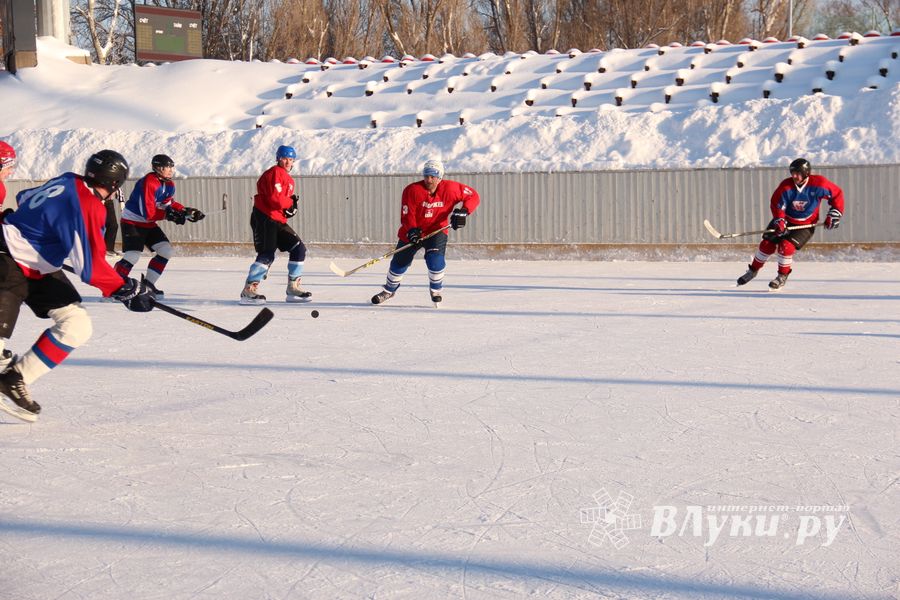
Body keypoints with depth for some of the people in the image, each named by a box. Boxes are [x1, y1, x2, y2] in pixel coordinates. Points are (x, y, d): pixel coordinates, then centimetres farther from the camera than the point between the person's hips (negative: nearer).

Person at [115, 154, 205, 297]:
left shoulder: (169, 185, 2)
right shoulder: (148, 183, -26)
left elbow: (169, 204, 10)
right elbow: (148, 213, -28)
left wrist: (186, 211, -4)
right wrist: (168, 215, -31)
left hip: (148, 224, 9)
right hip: (132, 222, -9)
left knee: (166, 251, 3)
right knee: (133, 255, -21)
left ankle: (148, 284, 12)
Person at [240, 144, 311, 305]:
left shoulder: (289, 180, 21)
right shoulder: (275, 173, -10)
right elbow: (275, 199, -21)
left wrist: (291, 207, 1)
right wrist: (291, 202, -5)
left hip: (278, 221, 10)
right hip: (264, 218, -10)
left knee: (299, 248, 7)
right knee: (267, 254, -20)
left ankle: (293, 288, 12)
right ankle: (249, 291, -19)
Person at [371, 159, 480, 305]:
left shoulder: (450, 188, -16)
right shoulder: (412, 190, -20)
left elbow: (473, 196, -8)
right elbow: (407, 215, -18)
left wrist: (463, 212, -23)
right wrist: (412, 230, -35)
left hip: (436, 231, -1)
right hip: (412, 232, 1)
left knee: (435, 259, -24)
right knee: (399, 263, 10)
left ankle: (436, 290, 3)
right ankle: (389, 291, 37)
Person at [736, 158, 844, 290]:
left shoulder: (818, 184, -22)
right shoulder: (786, 186, -19)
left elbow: (837, 194, -8)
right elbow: (776, 204, -12)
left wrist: (834, 214, -10)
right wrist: (779, 220, -29)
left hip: (805, 225, -3)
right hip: (785, 220, 3)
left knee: (786, 246, -22)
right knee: (767, 243, -3)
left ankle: (782, 277, 0)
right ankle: (753, 270, 19)